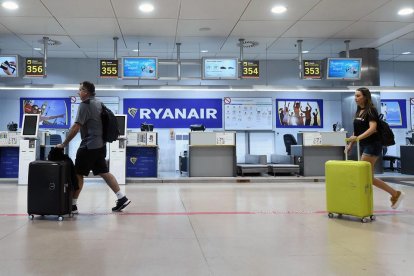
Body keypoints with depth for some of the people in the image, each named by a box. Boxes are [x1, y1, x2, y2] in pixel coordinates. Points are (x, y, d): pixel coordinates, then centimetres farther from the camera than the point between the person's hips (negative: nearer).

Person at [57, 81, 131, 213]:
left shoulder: (85, 105, -12)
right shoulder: (98, 103, 14)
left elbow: (76, 127, -17)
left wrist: (64, 144, -11)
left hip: (89, 146, -9)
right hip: (100, 145, 9)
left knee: (78, 174, 0)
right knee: (103, 172, 11)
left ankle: (72, 205, 6)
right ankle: (122, 198, 9)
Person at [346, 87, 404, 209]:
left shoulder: (371, 110, -12)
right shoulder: (358, 111, 13)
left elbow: (372, 128, -26)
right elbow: (357, 130, 19)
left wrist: (358, 137, -35)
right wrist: (350, 144, 13)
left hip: (372, 145, -9)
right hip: (364, 146, 9)